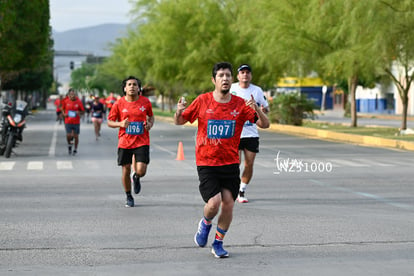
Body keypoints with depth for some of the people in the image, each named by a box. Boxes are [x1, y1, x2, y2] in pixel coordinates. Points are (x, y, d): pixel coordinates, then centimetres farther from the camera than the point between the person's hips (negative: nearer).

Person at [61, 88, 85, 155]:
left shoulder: (79, 101, -4)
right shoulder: (66, 101, -1)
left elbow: (83, 111, 3)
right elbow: (63, 109, 14)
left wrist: (79, 113, -18)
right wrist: (64, 114, -5)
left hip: (76, 122, 0)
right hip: (68, 121, 0)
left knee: (76, 136, 5)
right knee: (68, 135, -9)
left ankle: (75, 149, 24)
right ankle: (69, 144, 23)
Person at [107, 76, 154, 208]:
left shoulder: (145, 102, 0)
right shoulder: (118, 104, -3)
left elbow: (151, 116, 18)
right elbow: (109, 122, 4)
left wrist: (150, 124, -5)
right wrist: (120, 124, -16)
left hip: (142, 141, 0)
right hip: (124, 142, 0)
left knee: (141, 171, -12)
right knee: (126, 170, 4)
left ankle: (136, 178, 28)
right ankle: (129, 197, 25)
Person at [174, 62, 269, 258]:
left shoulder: (240, 104, 0)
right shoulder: (203, 101, -2)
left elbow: (265, 124, -3)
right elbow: (179, 122, 6)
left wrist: (257, 110, -23)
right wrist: (179, 112, -17)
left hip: (230, 163, 2)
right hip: (206, 163, -2)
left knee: (228, 204, -2)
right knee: (214, 203, -16)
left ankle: (218, 244, 20)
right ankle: (205, 224, 20)